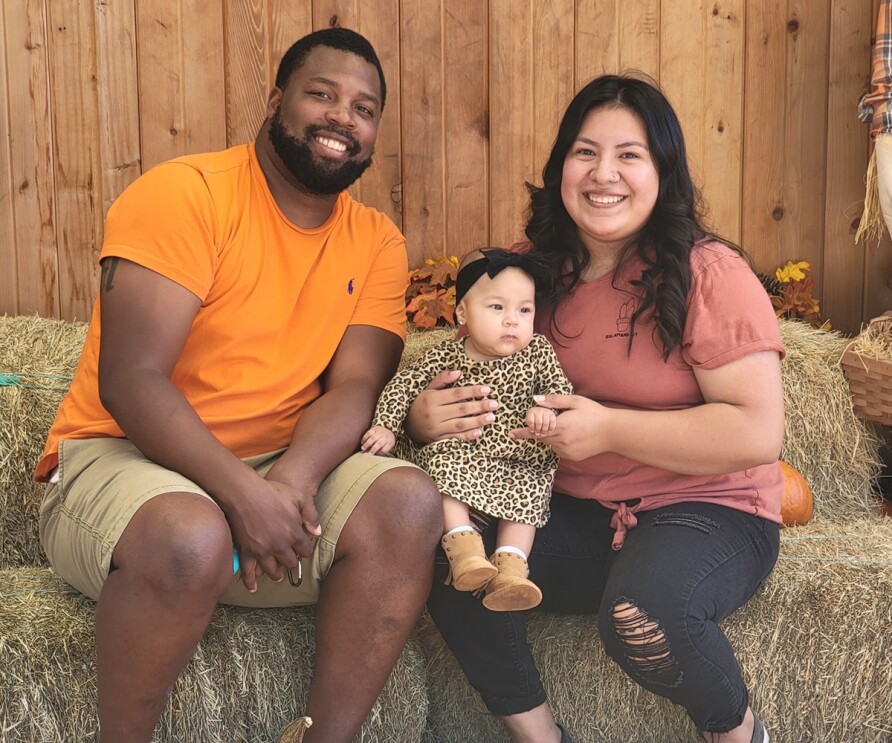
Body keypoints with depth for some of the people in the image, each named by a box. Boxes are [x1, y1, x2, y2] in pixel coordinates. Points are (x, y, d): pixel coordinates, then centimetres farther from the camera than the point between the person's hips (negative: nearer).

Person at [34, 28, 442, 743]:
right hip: (121, 455, -4)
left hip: (280, 470, 5)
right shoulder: (183, 193, -9)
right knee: (189, 534, -36)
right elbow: (129, 380, -18)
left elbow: (355, 386, -5)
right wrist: (244, 493, -29)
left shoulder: (377, 241, 7)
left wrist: (291, 480, -25)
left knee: (409, 502, -22)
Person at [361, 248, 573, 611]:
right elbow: (402, 385, 3)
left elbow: (560, 387, 4)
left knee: (526, 491, -24)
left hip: (517, 460, 1)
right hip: (457, 451, -1)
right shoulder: (445, 356, -3)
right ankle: (463, 542, -32)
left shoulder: (537, 351, 0)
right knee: (443, 466, -29)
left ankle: (511, 565, -24)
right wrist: (386, 426, -8)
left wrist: (545, 408, -19)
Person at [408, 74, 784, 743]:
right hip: (569, 515, 5)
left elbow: (759, 432, -16)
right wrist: (426, 417, -11)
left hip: (707, 512, -4)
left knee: (643, 611, -35)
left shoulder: (709, 274, -10)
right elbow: (474, 375, 13)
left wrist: (611, 428, -21)